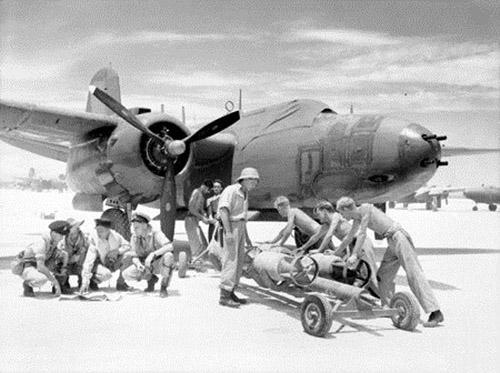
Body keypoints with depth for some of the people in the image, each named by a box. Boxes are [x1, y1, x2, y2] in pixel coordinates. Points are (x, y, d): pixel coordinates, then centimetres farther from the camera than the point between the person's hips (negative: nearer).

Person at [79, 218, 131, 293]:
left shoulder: (115, 236, -17)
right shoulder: (94, 240, -26)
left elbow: (128, 246, -8)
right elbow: (88, 261, -28)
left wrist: (118, 251, -31)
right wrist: (85, 283, -32)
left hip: (115, 264, 4)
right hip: (101, 264, -4)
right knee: (106, 274, -36)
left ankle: (120, 282, -6)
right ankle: (93, 279, -1)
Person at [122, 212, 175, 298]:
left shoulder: (156, 234, -22)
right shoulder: (134, 237, -7)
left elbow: (170, 246, -39)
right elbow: (134, 257, -6)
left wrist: (153, 254, -48)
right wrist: (138, 264, -29)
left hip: (160, 264, -5)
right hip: (146, 266, 5)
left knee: (168, 255, -38)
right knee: (126, 274, -17)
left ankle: (163, 287, -20)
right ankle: (151, 279, 11)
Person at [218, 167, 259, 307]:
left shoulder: (244, 194, 18)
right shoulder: (231, 191, -12)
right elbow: (223, 210, -22)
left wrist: (246, 236, 24)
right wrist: (228, 232, -29)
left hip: (240, 227, 10)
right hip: (231, 227, -10)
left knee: (239, 261, 10)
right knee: (230, 261, -11)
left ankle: (231, 293, 16)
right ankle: (224, 296, -10)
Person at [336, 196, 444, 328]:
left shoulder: (365, 208, -10)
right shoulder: (357, 218, 16)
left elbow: (362, 234, -13)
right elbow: (349, 238, 29)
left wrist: (354, 255, -12)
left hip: (398, 237, -10)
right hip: (393, 242, 10)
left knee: (414, 275, -15)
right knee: (383, 276, 13)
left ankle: (436, 313, -19)